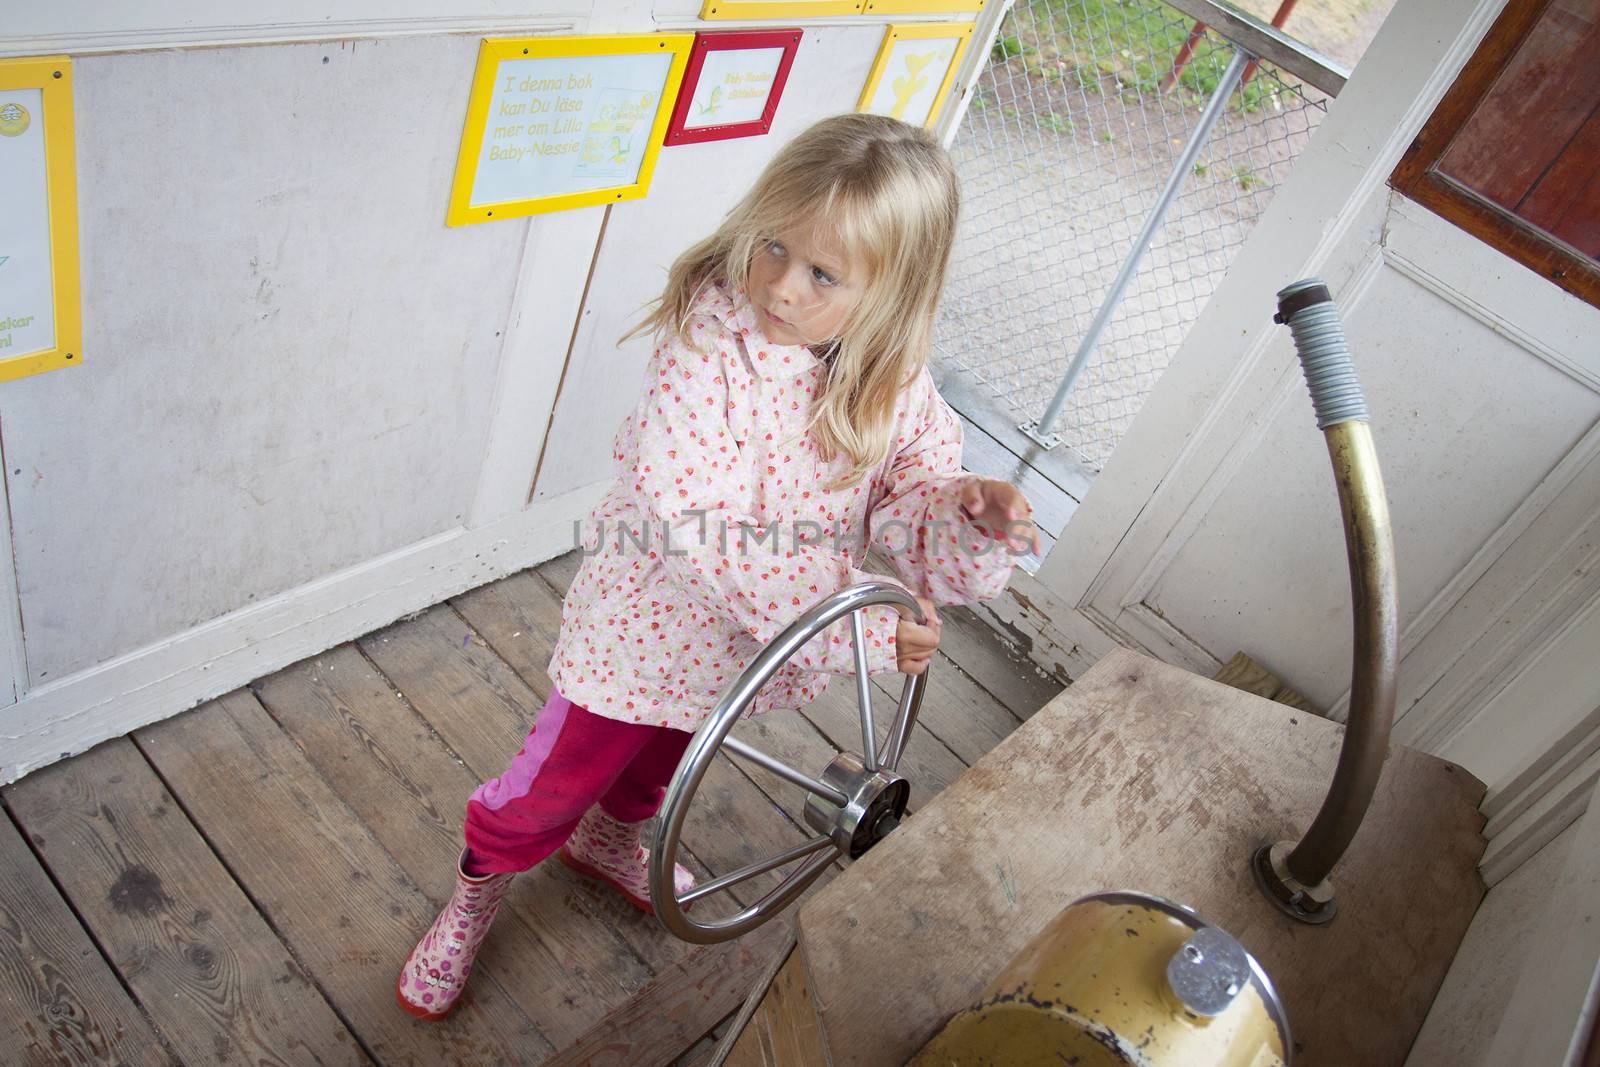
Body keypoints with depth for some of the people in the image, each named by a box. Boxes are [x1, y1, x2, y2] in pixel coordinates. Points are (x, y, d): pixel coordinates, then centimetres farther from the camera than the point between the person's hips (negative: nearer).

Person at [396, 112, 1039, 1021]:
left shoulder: (897, 389, -14)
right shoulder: (709, 344, -29)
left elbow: (918, 527, -13)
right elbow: (703, 532, -35)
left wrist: (971, 513, -37)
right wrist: (850, 627, -38)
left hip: (752, 653, 5)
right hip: (648, 629, -4)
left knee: (658, 766, 32)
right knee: (551, 788, 16)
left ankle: (609, 841, 65)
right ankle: (477, 893, 48)